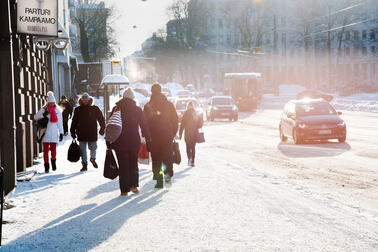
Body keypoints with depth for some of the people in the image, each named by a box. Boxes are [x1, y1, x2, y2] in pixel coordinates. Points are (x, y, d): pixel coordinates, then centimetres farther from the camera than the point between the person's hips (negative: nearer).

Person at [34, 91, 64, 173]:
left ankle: (53, 162, 22)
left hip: (54, 133, 1)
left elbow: (60, 123, 12)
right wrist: (43, 115, -18)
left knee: (53, 149, -5)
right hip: (46, 133, -1)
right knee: (46, 150, -1)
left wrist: (61, 133, 8)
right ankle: (46, 167, 7)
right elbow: (35, 117, -2)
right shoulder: (44, 109, 2)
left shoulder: (58, 110, 9)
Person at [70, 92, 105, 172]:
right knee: (83, 150, 1)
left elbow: (101, 119, 9)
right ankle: (84, 164, 7)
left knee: (93, 147, 1)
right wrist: (72, 132, 8)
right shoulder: (78, 110, 6)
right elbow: (74, 122, 12)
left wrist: (102, 129, 6)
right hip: (81, 134, 1)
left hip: (92, 133, -1)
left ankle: (93, 159, 30)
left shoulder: (95, 109, 2)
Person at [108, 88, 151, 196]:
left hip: (120, 143, -1)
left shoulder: (116, 109, 0)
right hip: (134, 142, 1)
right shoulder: (138, 110, 2)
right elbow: (144, 126, 3)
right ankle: (133, 185, 2)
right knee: (133, 164, 15)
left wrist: (108, 142, 6)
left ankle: (124, 189, 1)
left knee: (123, 166, 4)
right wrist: (148, 141, 8)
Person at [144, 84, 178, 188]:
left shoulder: (148, 106, -1)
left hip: (153, 136, -1)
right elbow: (175, 120, 5)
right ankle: (168, 174, -14)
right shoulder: (169, 105, 4)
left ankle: (159, 180, 1)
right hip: (167, 135, 1)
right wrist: (173, 133, 13)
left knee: (156, 158, 5)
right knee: (167, 156, 8)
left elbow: (145, 122, 0)